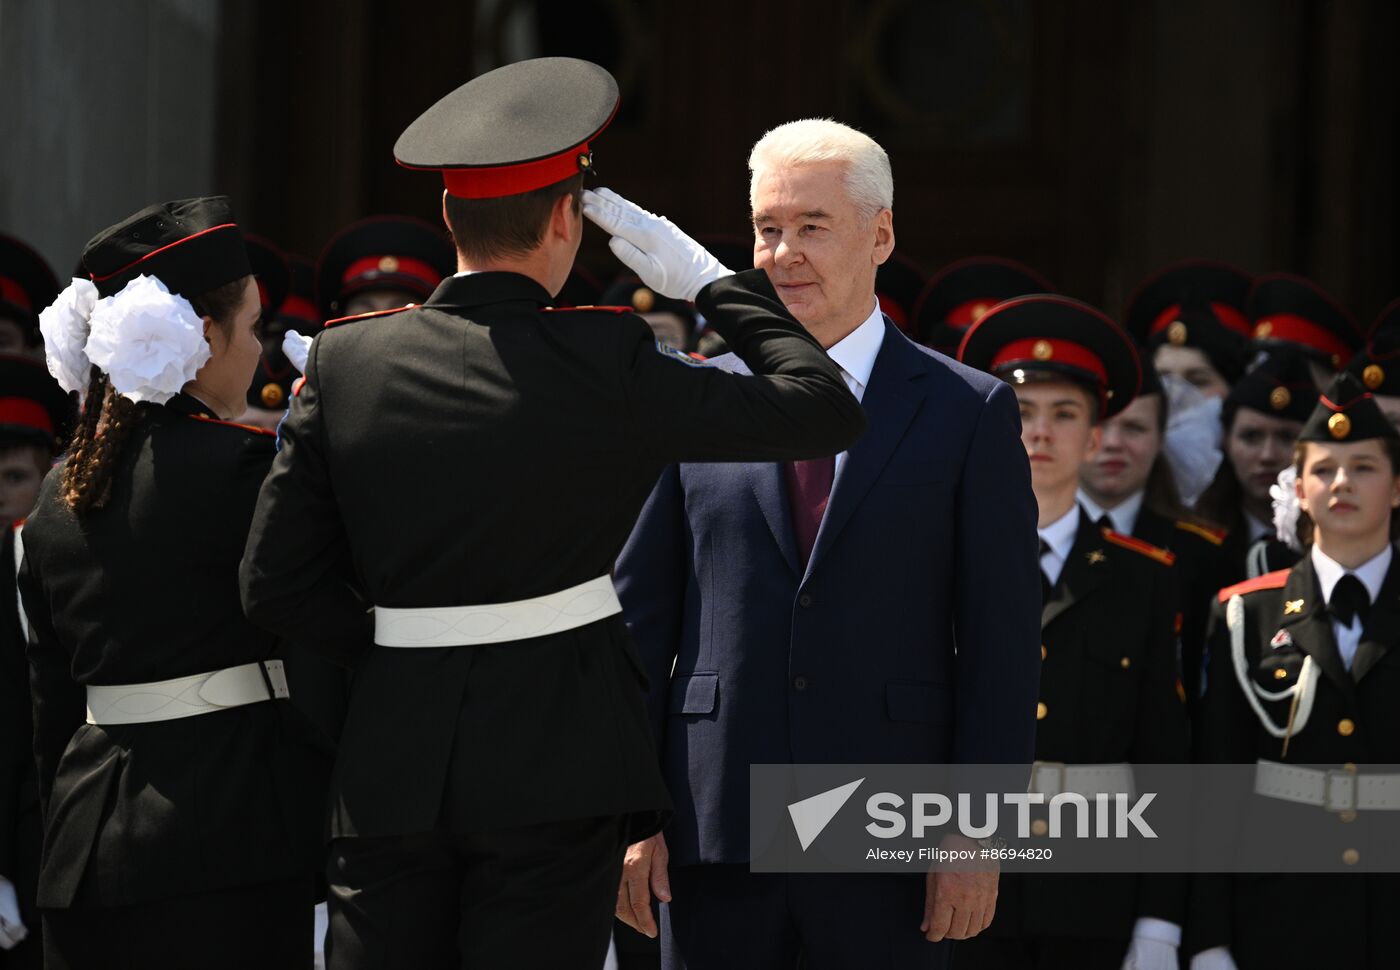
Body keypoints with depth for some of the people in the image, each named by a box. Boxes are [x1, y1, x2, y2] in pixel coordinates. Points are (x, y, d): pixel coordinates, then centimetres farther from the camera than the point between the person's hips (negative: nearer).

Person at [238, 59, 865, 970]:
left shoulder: (343, 361, 1)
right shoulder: (602, 362, -10)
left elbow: (276, 586, 3)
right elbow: (829, 411, -4)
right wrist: (712, 282, 7)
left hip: (393, 763, 3)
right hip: (551, 760, -3)